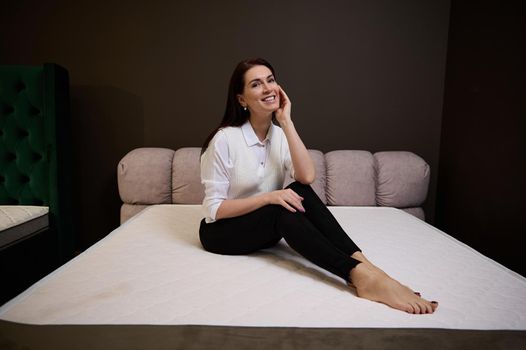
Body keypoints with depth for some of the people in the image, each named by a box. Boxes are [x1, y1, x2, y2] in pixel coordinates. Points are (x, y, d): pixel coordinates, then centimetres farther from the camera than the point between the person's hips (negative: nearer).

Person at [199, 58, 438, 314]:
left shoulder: (279, 135, -2)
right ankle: (360, 276, -40)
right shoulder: (224, 139, -19)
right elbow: (214, 208, -18)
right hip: (221, 232, -4)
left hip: (267, 228, 5)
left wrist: (286, 122, -21)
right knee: (284, 208, -34)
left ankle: (364, 267, -33)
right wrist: (268, 197, -30)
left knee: (300, 192, -26)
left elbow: (306, 177, -21)